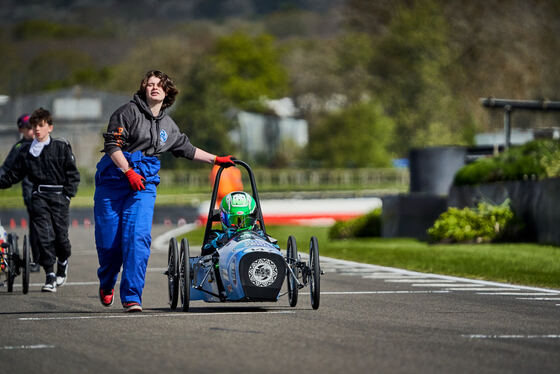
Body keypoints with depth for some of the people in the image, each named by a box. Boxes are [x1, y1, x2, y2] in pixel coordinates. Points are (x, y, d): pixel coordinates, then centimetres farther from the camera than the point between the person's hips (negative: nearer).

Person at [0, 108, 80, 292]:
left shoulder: (61, 147, 4)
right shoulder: (26, 151, 12)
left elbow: (72, 173, 5)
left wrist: (67, 194, -5)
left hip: (59, 195, -2)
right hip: (39, 196, 2)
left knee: (60, 235, -1)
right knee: (43, 235, -11)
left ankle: (62, 266, 28)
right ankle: (50, 277, -10)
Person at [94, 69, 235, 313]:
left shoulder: (167, 125, 17)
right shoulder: (128, 112, -2)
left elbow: (186, 149, 32)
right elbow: (112, 146, -9)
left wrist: (216, 160, 32)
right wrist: (129, 172, -18)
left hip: (144, 183, 3)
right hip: (114, 178, -3)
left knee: (138, 236, -16)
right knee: (108, 239, -1)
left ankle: (132, 296, -15)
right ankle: (106, 285, 29)